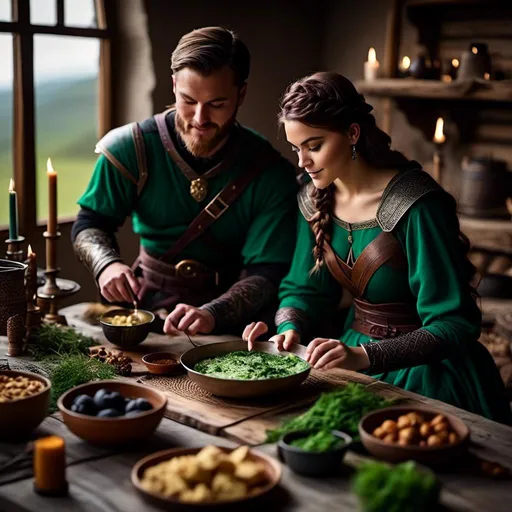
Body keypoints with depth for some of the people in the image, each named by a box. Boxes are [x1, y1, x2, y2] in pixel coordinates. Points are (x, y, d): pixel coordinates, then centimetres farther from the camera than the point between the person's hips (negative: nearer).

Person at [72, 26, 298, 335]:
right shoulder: (131, 148, -8)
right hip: (147, 307, 1)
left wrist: (212, 314, -34)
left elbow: (265, 275, -14)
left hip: (231, 323, -1)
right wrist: (106, 264, -20)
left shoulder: (272, 174, -12)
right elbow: (91, 223, 3)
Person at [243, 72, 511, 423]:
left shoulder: (416, 205, -20)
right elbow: (304, 289, 11)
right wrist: (290, 328, -12)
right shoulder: (315, 199, 2)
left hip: (423, 371, -6)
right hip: (354, 354, 6)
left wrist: (365, 356, -33)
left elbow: (455, 326, -21)